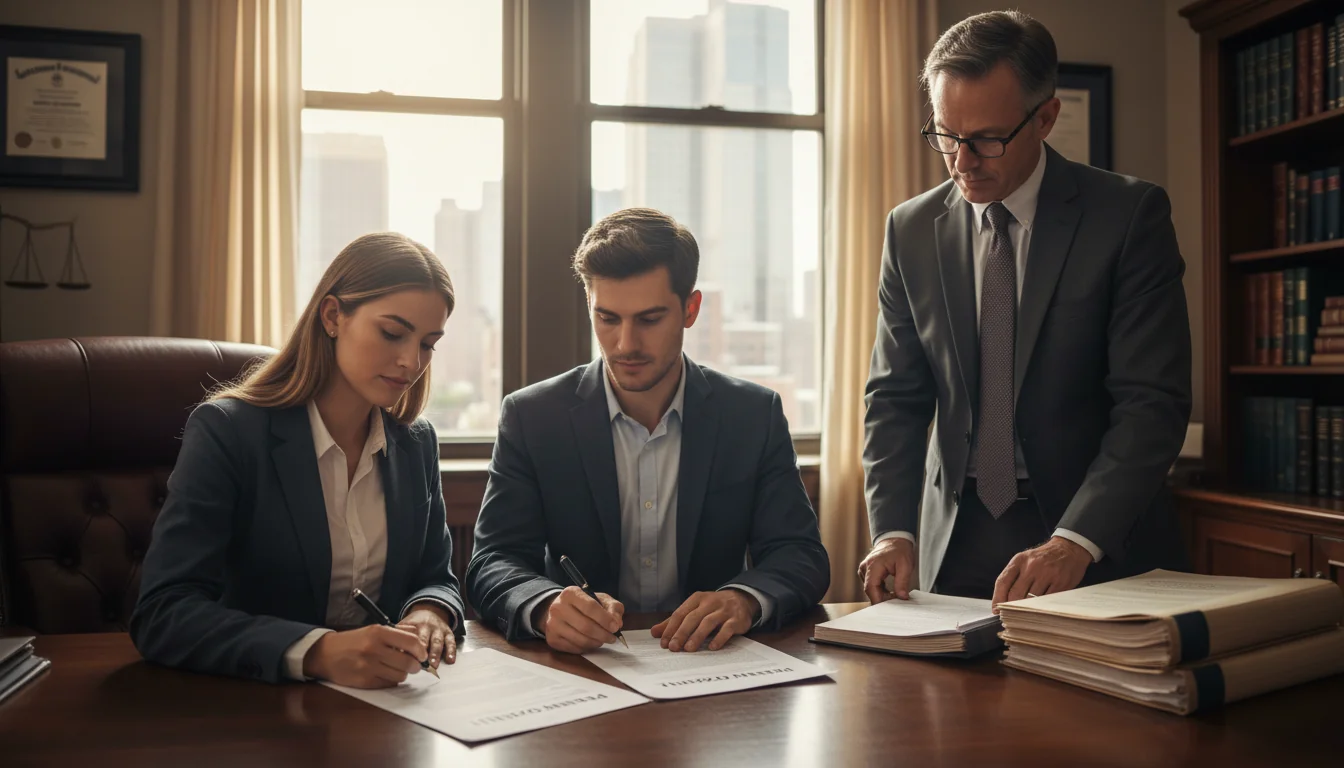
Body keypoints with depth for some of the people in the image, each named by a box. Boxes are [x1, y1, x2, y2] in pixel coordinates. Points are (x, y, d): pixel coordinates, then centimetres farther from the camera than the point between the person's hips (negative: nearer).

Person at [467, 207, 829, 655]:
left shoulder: (755, 415, 0)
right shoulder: (531, 418, -2)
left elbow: (801, 556, -2)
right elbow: (492, 563, -7)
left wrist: (745, 599, -25)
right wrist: (546, 608, -30)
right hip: (580, 669, 0)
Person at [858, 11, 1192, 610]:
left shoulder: (1129, 215, -7)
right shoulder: (911, 229, 3)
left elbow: (1153, 401, -12)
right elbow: (896, 397, 4)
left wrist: (1074, 542, -25)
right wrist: (893, 531, -11)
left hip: (1103, 544, -2)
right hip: (956, 540, 3)